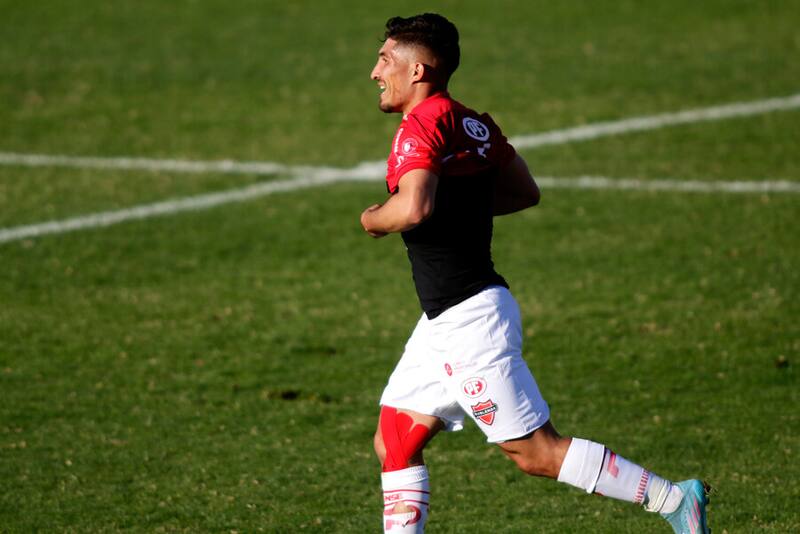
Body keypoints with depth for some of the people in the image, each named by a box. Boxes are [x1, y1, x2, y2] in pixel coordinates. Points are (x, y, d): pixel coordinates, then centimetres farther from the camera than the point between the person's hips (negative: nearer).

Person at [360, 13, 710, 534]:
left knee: (536, 451, -5)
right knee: (395, 443, 12)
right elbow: (526, 193, 21)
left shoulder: (421, 126, -16)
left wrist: (375, 219, -11)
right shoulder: (475, 125, 11)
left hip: (469, 318, -10)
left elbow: (413, 208, -32)